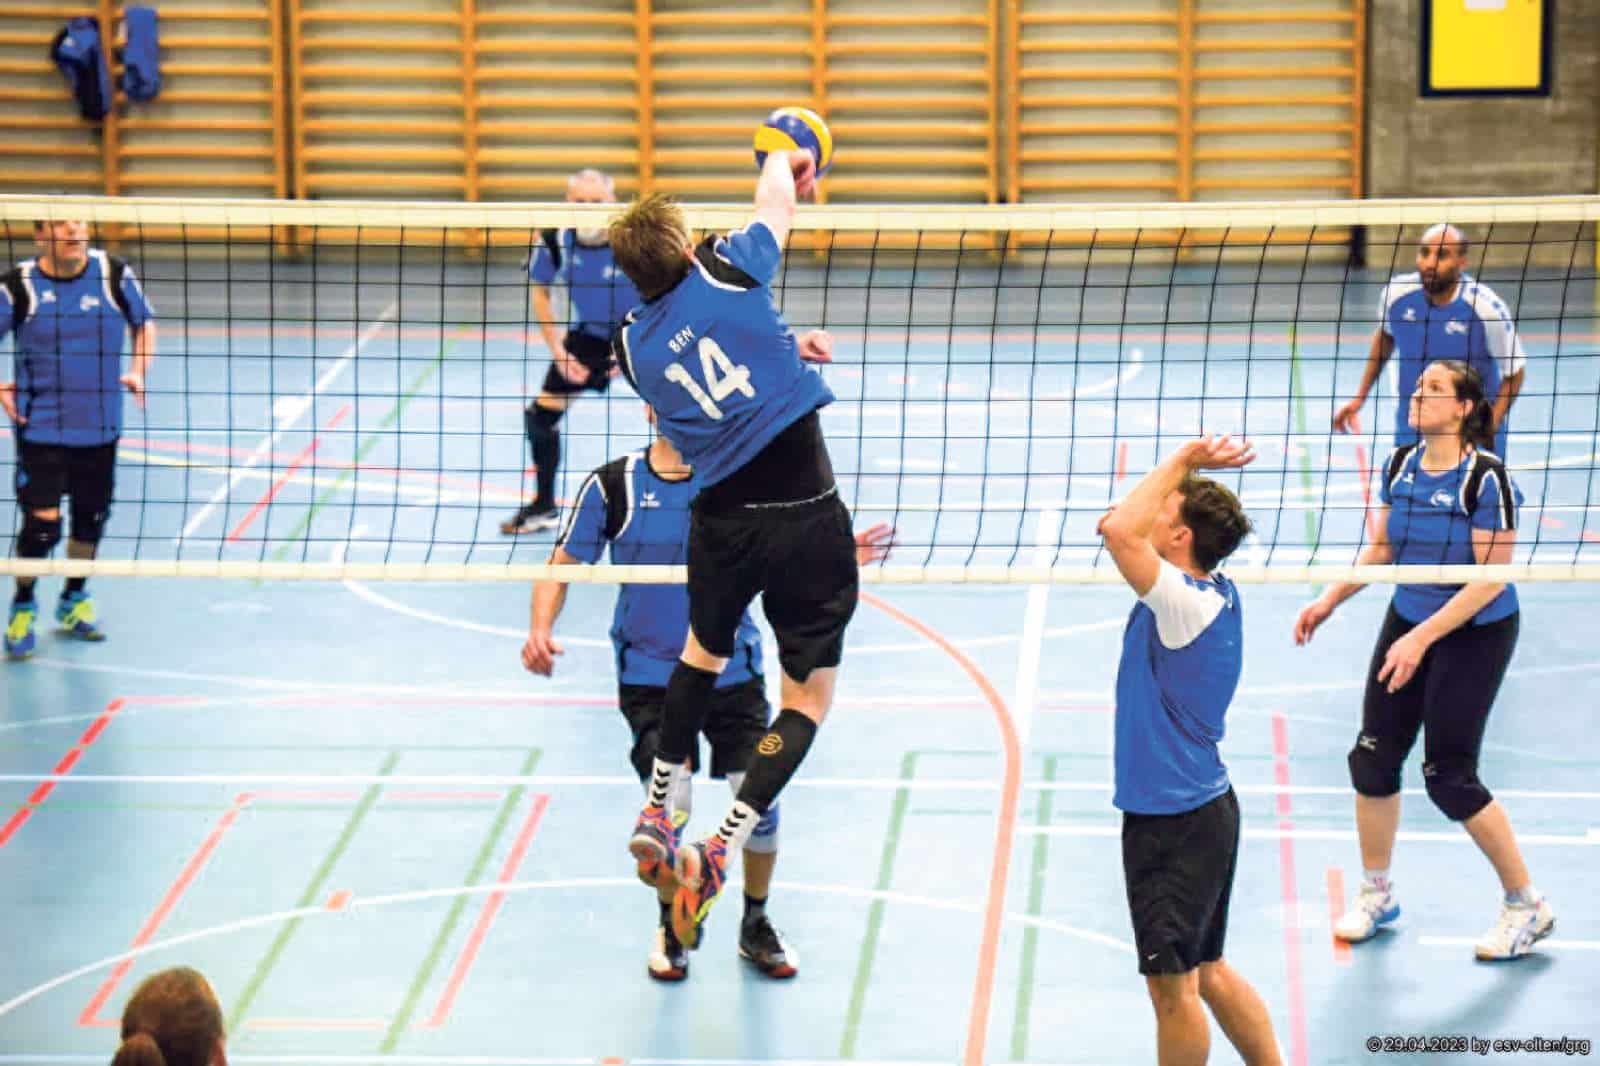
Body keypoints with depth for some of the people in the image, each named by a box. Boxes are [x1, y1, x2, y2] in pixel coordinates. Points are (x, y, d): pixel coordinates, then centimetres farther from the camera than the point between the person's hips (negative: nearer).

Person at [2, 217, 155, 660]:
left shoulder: (115, 274, -3)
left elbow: (144, 324, 12)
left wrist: (138, 372, -2)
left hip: (100, 425, 3)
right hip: (40, 427, -3)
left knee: (92, 515, 14)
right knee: (42, 522, -7)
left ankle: (75, 600, 38)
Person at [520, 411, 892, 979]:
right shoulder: (614, 485, -5)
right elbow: (563, 563, 2)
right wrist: (540, 631, -14)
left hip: (733, 671, 2)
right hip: (650, 674, -2)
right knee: (669, 804, -15)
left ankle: (755, 924, 22)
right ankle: (671, 925, 14)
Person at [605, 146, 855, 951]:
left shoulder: (634, 344, 6)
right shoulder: (724, 272, -3)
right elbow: (778, 196, 16)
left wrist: (782, 347, 34)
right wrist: (787, 156, 36)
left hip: (723, 517, 3)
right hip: (807, 519, -3)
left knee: (703, 651, 32)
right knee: (809, 696, 6)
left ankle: (658, 810, 32)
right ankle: (718, 851, -8)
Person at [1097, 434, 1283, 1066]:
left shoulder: (1187, 603, -23)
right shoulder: (1213, 592, 4)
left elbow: (1118, 529, -34)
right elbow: (1122, 527, 19)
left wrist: (1184, 461, -24)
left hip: (1176, 822, -10)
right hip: (1204, 808, 10)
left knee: (1172, 985, 0)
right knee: (1208, 973, 19)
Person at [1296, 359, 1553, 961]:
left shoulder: (1485, 477, -22)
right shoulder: (1400, 466, -2)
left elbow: (1491, 579, -22)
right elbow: (1381, 547, 11)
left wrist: (1422, 639, -25)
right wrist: (1331, 599, 1)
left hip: (1474, 634, -6)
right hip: (1408, 617, 6)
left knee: (1449, 777, -6)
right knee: (1373, 757, 4)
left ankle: (1527, 907, 10)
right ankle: (1376, 893, 24)